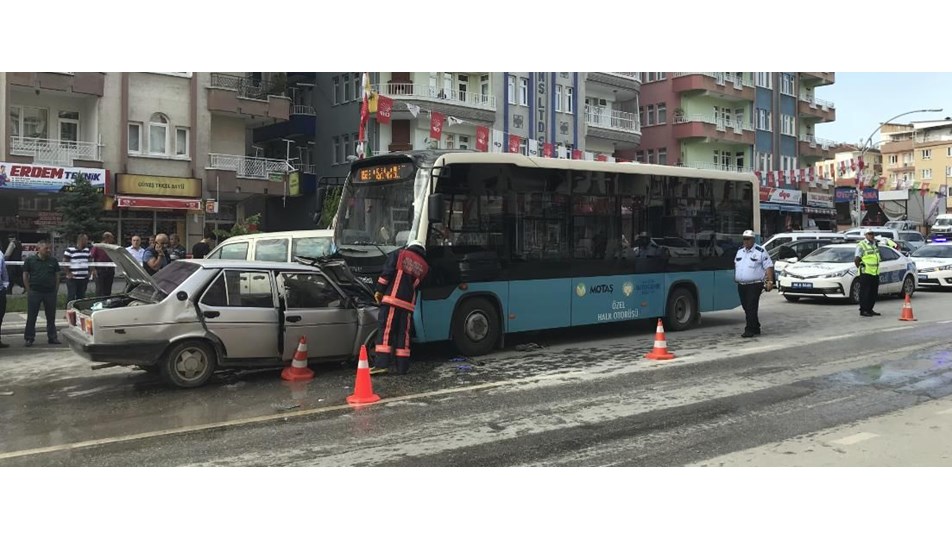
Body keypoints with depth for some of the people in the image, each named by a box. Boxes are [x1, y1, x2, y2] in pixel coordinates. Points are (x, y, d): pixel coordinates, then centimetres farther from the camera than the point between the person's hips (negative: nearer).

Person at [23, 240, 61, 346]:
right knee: (31, 317, 1)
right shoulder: (30, 260, 1)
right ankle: (29, 338, 9)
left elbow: (57, 276, 11)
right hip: (34, 292, -2)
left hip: (50, 293, 2)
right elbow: (25, 276, 2)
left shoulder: (53, 260, 7)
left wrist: (56, 290, 4)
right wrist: (29, 291, -2)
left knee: (51, 316, 8)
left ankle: (52, 337, 16)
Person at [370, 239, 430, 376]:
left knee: (386, 330, -5)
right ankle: (402, 367, 9)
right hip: (408, 303, 4)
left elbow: (387, 272, -2)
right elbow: (417, 285, 19)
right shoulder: (424, 266, 20)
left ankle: (381, 364, -12)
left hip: (392, 299, -3)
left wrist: (379, 290, 0)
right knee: (404, 333, 9)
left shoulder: (398, 254, 8)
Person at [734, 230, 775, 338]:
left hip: (754, 285, -6)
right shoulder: (740, 251, 14)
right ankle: (756, 328, 21)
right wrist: (735, 278, 20)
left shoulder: (760, 251, -4)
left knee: (751, 308, -11)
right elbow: (736, 265, 25)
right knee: (746, 308, 10)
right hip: (741, 285, 6)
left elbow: (769, 267, -7)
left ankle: (750, 330, -9)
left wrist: (770, 281, -13)